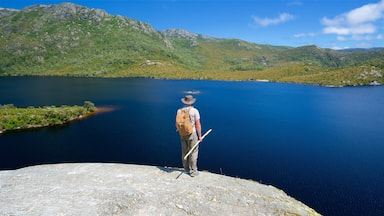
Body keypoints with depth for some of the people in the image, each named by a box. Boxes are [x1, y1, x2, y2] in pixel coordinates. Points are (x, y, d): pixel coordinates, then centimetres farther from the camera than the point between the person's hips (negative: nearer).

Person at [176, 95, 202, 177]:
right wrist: (200, 136, -3)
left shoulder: (179, 110, -1)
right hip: (192, 134, -4)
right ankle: (193, 171, 10)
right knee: (193, 153, 5)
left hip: (183, 134, 4)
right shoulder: (195, 111, -12)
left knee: (184, 152, 15)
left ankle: (186, 169, 28)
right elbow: (198, 125, -12)